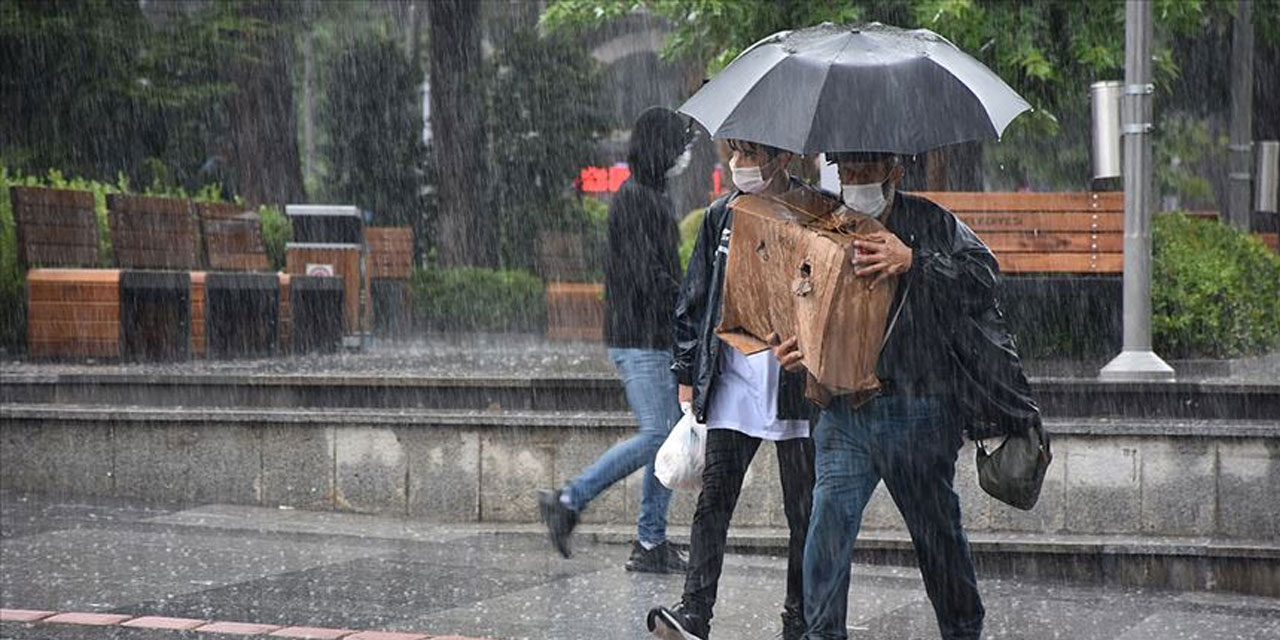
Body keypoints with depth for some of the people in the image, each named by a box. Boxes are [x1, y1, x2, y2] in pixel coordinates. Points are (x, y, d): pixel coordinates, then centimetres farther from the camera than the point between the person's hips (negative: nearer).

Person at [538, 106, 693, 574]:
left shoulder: (653, 197, 18)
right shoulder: (634, 198, -13)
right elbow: (647, 276, -20)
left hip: (660, 341, 10)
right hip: (639, 341, -10)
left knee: (670, 437, 7)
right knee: (654, 435, -13)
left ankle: (651, 543, 8)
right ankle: (567, 501, -6)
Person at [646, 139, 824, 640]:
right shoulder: (722, 215, 10)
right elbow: (695, 299, 15)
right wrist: (689, 375, 10)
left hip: (798, 386, -3)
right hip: (732, 383, 3)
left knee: (803, 509, 5)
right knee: (714, 498, -7)